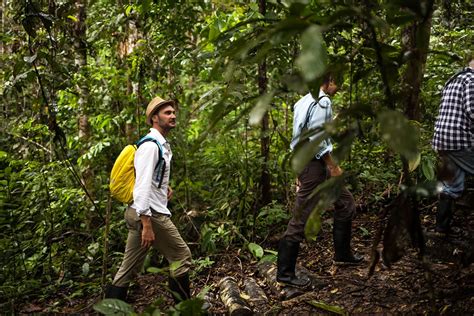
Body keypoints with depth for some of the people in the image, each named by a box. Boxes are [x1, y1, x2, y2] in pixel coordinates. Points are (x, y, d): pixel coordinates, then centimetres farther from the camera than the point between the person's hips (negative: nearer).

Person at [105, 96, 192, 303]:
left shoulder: (162, 145, 15)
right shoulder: (150, 146, -15)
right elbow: (142, 186, -23)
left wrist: (163, 185, 13)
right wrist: (147, 225, -27)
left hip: (137, 213, 9)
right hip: (149, 213, -9)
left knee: (129, 268, 9)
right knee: (181, 256, 3)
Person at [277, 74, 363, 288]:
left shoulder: (304, 101, 16)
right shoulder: (322, 101, -14)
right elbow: (315, 138, -23)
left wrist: (300, 170, 22)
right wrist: (333, 166, -15)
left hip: (305, 162, 11)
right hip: (315, 164, -11)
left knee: (345, 204, 20)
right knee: (300, 221, -5)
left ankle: (342, 254, 31)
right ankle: (285, 273, 3)